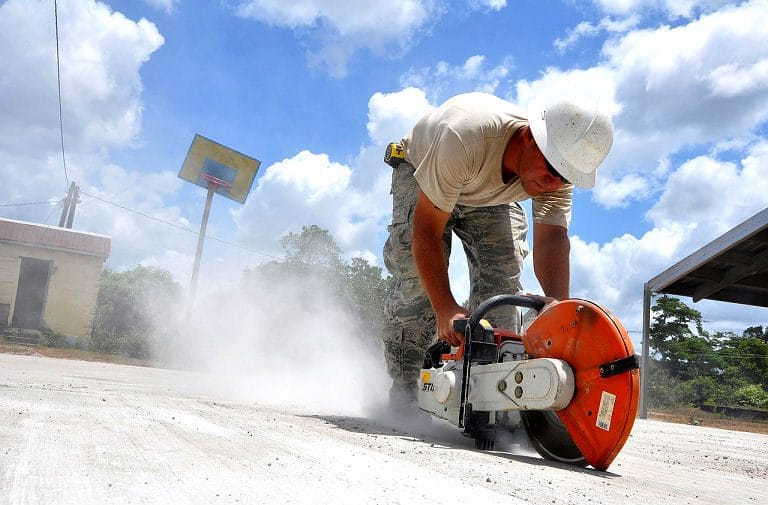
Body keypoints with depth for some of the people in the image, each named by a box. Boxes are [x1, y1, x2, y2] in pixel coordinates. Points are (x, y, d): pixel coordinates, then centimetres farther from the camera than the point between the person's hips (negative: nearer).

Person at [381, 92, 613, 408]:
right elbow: (426, 230, -41)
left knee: (503, 275, -14)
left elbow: (552, 240, -37)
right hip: (419, 172, -3)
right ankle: (402, 389, -7)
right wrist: (446, 310, -47)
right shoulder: (466, 136, -45)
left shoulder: (560, 165, -29)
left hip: (491, 196, 4)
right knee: (418, 275, -19)